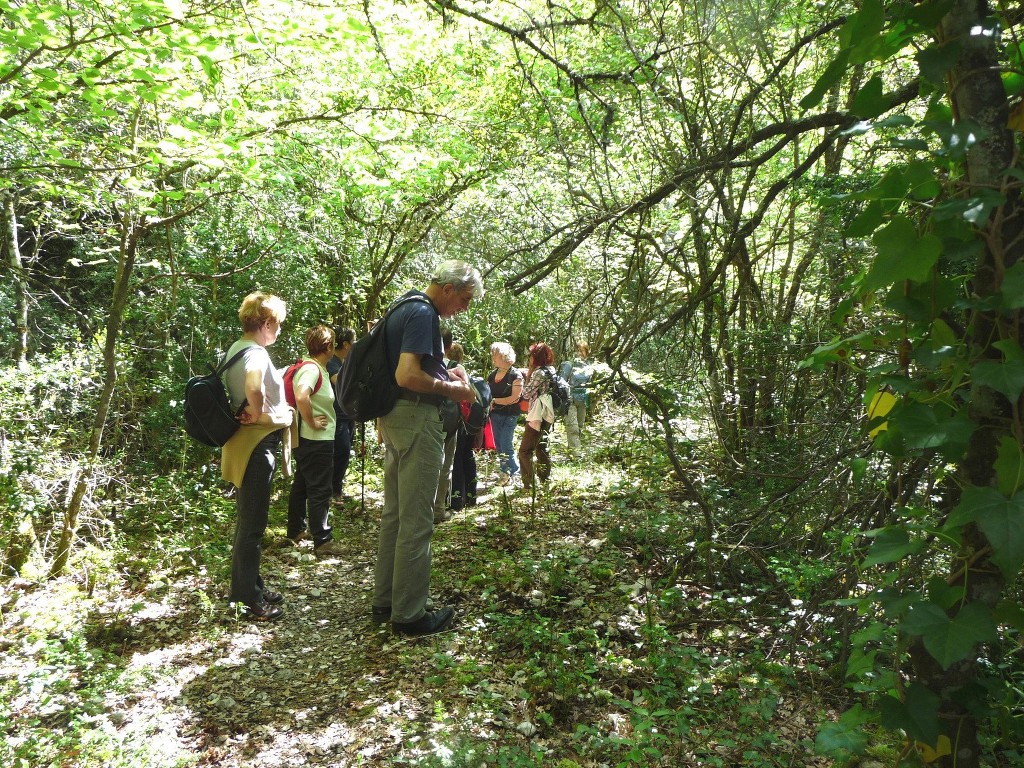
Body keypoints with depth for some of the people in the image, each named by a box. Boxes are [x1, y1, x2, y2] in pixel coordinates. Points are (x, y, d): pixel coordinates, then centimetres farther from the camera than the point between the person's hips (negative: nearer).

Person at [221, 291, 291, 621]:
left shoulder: (234, 349, 11)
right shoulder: (256, 353, -18)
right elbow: (253, 388, -38)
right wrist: (257, 415, -22)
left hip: (244, 443, 10)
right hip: (257, 444, -10)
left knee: (248, 520, 17)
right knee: (253, 523, -2)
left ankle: (251, 587, 29)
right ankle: (250, 597, 8)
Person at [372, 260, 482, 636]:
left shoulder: (405, 308, 16)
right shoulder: (423, 314, -15)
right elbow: (407, 376, -26)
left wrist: (443, 374, 15)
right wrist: (451, 390, -13)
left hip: (395, 417, 11)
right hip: (417, 418, -10)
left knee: (394, 514, 16)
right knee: (416, 521, -3)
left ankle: (384, 601, 26)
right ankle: (408, 613, 6)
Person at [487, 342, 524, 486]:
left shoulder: (515, 375, -10)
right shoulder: (492, 374, 10)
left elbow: (515, 398, -16)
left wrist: (494, 400, -14)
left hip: (509, 415, -7)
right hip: (495, 414, 7)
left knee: (506, 446, -7)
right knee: (499, 445, 10)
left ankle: (516, 472, 9)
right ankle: (505, 472, 21)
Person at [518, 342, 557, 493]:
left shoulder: (539, 373, -18)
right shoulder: (551, 370, 10)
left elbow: (527, 393, -13)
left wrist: (528, 375, -2)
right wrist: (531, 374, 8)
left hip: (538, 416, -10)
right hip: (547, 415, 10)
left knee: (525, 450, -6)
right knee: (541, 447, 20)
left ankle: (528, 484, -8)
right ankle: (545, 479, 28)